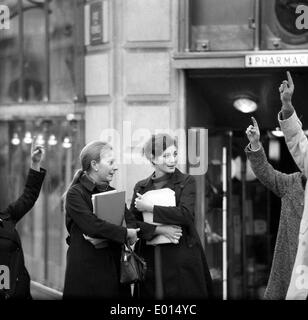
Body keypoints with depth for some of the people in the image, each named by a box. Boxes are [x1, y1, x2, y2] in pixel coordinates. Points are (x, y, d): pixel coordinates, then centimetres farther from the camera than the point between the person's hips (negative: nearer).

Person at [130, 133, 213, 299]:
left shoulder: (186, 182, 3)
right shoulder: (141, 187, 12)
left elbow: (185, 215, -12)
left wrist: (150, 207, -10)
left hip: (182, 261, -2)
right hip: (150, 260, 3)